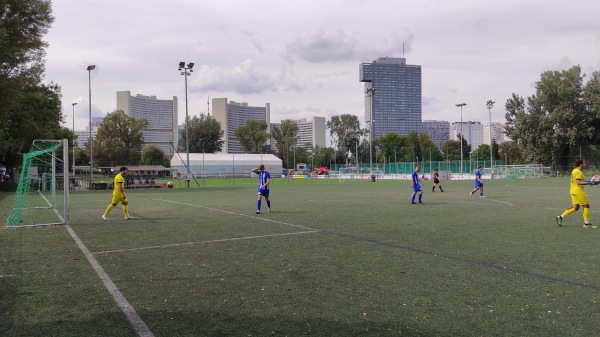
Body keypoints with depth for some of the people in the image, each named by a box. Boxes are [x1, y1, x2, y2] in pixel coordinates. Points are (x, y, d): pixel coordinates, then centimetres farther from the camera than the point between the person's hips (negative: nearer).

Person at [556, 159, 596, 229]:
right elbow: (578, 182, -24)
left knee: (575, 208, 11)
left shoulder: (574, 170, 15)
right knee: (586, 206, -1)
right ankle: (586, 223, 4)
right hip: (578, 191, -10)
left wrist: (586, 182, 15)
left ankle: (560, 217, 6)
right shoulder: (578, 172, -15)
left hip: (573, 191, 10)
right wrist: (587, 183, -24)